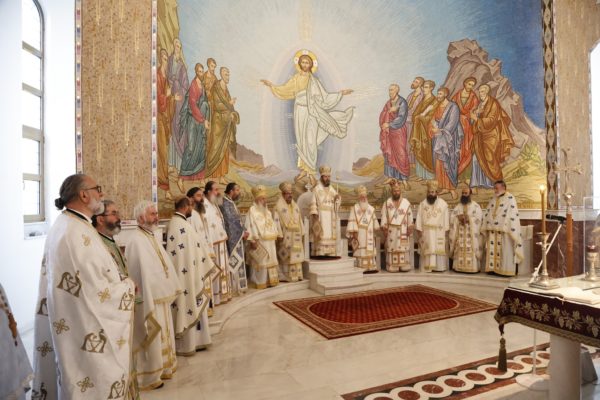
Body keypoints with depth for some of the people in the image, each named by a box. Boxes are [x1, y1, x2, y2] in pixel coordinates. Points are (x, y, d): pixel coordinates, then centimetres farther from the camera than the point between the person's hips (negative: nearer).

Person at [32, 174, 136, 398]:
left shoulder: (62, 225, 6)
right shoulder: (79, 233, -25)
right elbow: (99, 292, -25)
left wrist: (117, 279, 7)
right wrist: (128, 285, -7)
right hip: (87, 333, -10)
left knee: (74, 379, 23)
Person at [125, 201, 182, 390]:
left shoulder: (151, 236, 10)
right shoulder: (136, 241, -20)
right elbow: (140, 273, -24)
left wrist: (172, 288, 15)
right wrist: (148, 301, -24)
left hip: (160, 295, 9)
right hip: (148, 298, -9)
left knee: (162, 336, 21)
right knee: (150, 339, 5)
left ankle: (161, 368, 37)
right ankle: (148, 377, 21)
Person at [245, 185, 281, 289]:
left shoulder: (267, 210, 17)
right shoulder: (252, 210, -8)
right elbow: (250, 225, -15)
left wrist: (276, 235, 13)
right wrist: (252, 240, -22)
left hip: (270, 241, 8)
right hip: (259, 241, -8)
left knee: (270, 260, 11)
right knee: (261, 261, -5)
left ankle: (270, 280, 19)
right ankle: (261, 282, 2)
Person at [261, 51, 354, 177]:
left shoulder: (314, 80, 4)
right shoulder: (296, 78, 9)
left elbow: (324, 97, 4)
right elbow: (284, 90, 13)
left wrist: (341, 93, 1)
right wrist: (271, 85, 4)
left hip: (311, 113, -2)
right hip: (300, 113, 2)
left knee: (310, 141, -5)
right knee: (301, 140, 2)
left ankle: (308, 168, 3)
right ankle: (305, 168, 9)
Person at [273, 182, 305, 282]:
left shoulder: (295, 206, 14)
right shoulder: (278, 206, -5)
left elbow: (300, 220, 15)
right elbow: (276, 221, -11)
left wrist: (302, 233, 10)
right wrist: (279, 235, -18)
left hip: (295, 236, 6)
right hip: (285, 236, -6)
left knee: (296, 255, 8)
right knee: (286, 256, -4)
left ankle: (296, 275, 15)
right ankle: (285, 276, 2)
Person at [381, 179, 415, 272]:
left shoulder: (406, 203, 5)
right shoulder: (387, 203, 4)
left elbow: (410, 217, 4)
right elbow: (384, 217, 1)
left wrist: (410, 228, -4)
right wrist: (384, 228, -6)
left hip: (403, 231, 0)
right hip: (391, 231, 0)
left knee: (404, 248, -1)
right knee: (392, 248, -1)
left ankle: (404, 266, 6)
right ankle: (392, 267, 4)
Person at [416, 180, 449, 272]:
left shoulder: (443, 203, 2)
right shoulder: (422, 203, 3)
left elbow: (446, 217, 4)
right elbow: (419, 217, 1)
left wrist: (446, 230, 0)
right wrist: (419, 229, -6)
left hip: (439, 232, 0)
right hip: (426, 232, 0)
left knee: (439, 249, 1)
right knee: (427, 250, 2)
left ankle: (439, 266, 6)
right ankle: (427, 266, 6)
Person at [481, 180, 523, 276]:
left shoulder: (510, 199, -4)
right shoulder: (493, 199, 16)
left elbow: (512, 214, -13)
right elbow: (487, 214, 15)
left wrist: (506, 228, -20)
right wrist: (485, 227, 8)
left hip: (504, 230, -6)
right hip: (492, 230, 6)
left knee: (505, 251, -3)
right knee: (492, 250, 6)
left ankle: (505, 270, 1)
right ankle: (493, 268, 12)